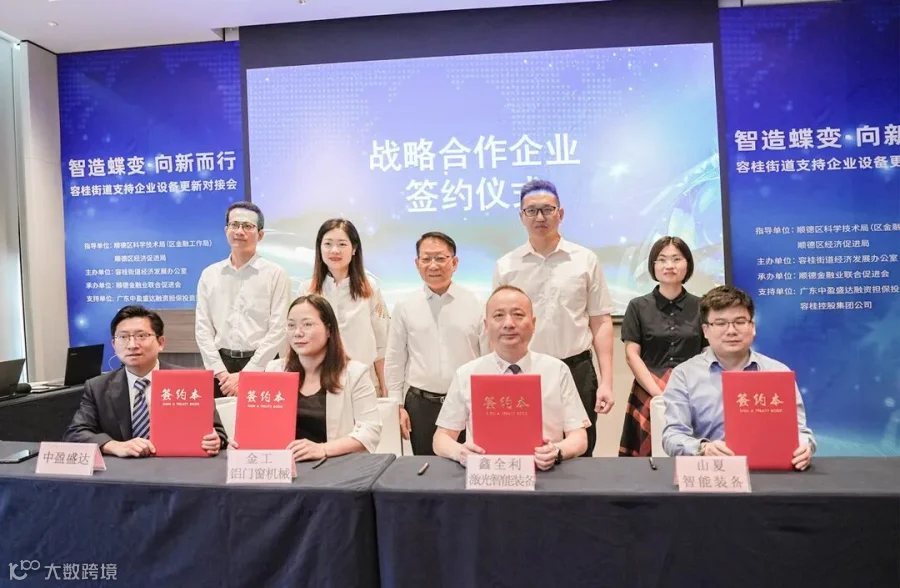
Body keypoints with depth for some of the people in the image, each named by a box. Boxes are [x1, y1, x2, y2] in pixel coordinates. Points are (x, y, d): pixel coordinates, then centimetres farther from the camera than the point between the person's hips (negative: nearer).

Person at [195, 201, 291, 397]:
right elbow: (202, 327, 5)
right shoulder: (209, 275, 9)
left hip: (260, 366, -2)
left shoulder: (276, 274, -2)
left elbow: (278, 330, -8)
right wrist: (220, 371, -6)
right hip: (220, 364, 3)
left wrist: (246, 374, -12)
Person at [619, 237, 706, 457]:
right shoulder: (638, 306, 5)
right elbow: (632, 355, -1)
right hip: (649, 394, -1)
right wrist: (659, 393, -13)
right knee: (652, 456, -11)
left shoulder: (701, 307, 8)